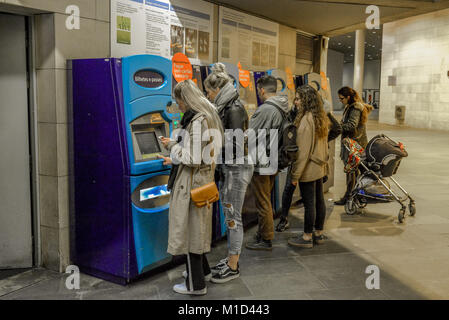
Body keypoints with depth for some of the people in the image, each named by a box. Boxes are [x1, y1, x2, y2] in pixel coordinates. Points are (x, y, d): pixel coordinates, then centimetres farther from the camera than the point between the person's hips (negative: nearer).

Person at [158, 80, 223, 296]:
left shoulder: (196, 121, -21)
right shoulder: (207, 117, 11)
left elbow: (194, 158, -23)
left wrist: (172, 145, -9)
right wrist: (175, 159, 18)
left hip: (192, 181, -10)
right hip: (202, 178, 10)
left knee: (189, 227, 1)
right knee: (196, 227, 22)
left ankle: (195, 284, 13)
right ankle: (202, 269, 38)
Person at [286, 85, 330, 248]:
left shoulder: (306, 119, -20)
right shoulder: (321, 117, 8)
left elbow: (303, 150, -20)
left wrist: (295, 174, -16)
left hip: (309, 168, -9)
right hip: (320, 167, 9)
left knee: (309, 202, 1)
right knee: (319, 199, 16)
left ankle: (307, 237, 12)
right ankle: (319, 233, 28)